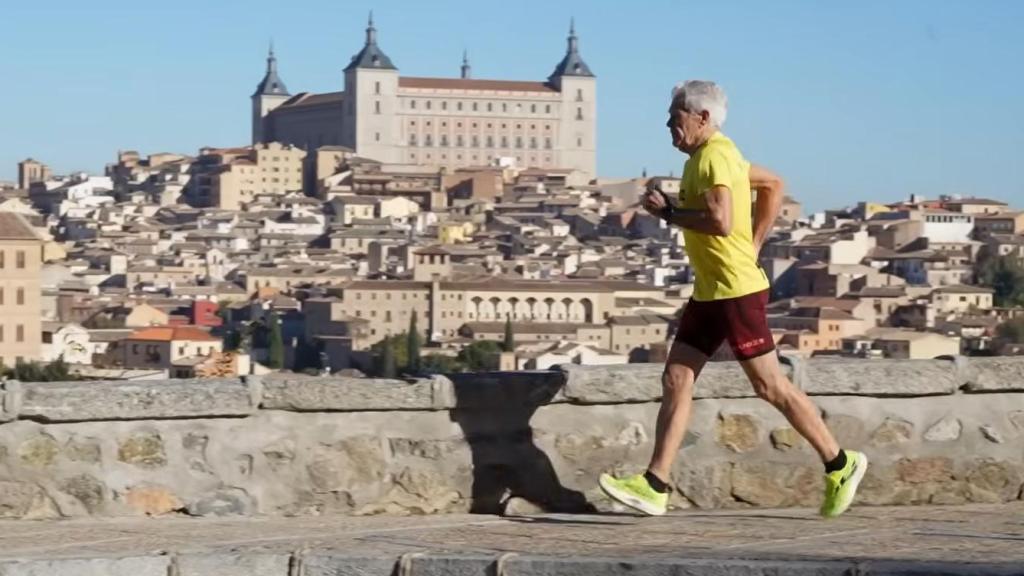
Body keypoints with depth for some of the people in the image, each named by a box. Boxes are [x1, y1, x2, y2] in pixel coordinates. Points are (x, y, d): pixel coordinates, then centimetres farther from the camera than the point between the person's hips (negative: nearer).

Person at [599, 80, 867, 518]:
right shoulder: (718, 154, 15)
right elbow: (773, 185, 27)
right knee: (676, 380, 5)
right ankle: (654, 486, 4)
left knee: (769, 384, -3)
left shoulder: (713, 156, -16)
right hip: (710, 292, 10)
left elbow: (720, 221, -28)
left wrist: (668, 213, -15)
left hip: (736, 290, -10)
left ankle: (840, 465, 9)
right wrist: (753, 246, 20)